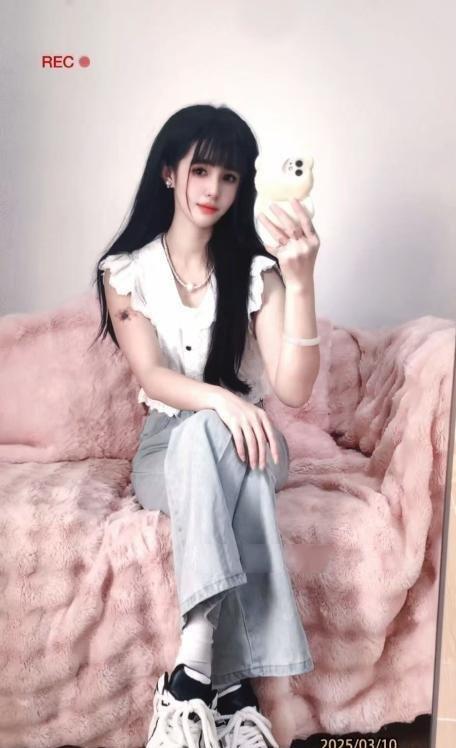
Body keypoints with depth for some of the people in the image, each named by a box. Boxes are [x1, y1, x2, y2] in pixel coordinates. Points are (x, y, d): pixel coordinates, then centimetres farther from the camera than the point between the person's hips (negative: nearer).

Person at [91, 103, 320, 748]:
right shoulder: (126, 271, -2)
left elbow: (294, 390, -16)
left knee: (210, 437, -35)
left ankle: (195, 673, -35)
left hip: (247, 444, 1)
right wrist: (221, 399, -35)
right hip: (167, 450, 0)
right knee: (208, 430, -35)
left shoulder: (256, 270, -5)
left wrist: (300, 281, -28)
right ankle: (231, 685, -36)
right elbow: (153, 378, -15)